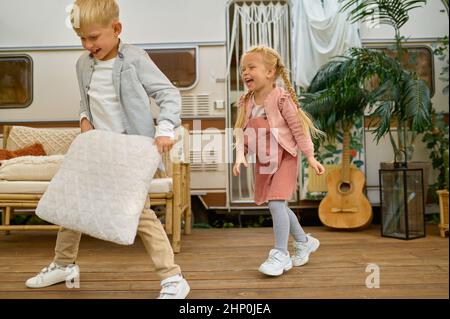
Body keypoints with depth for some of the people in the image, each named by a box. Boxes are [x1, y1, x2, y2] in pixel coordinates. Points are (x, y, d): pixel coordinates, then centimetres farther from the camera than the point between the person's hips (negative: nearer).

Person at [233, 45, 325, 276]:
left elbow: (298, 128, -13)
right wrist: (240, 156, -13)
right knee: (277, 206, 14)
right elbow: (241, 132, 2)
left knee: (276, 203, -16)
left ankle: (281, 254, 0)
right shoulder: (246, 103, 2)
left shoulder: (281, 98, -16)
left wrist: (310, 157, -14)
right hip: (263, 162, 7)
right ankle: (304, 242, 35)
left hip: (285, 158, -7)